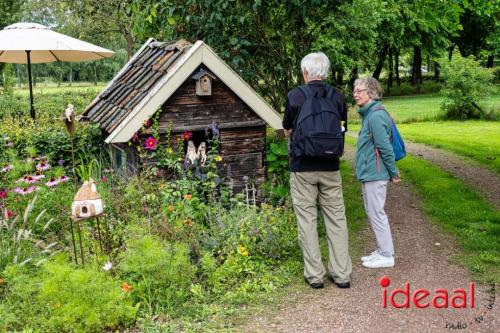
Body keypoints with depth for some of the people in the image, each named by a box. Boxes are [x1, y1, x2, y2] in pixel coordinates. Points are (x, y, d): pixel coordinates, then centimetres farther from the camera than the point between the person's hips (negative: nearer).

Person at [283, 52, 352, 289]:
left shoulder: (295, 96, -7)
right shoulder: (337, 96, 0)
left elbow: (287, 131, 4)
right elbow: (342, 128, 11)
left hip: (302, 167, -2)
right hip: (330, 167, 3)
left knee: (307, 220, 6)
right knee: (336, 218, 9)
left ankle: (314, 275, 10)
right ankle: (341, 274, 13)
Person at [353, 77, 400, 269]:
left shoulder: (376, 116, -19)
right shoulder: (369, 114, 13)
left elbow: (385, 147, -19)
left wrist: (393, 172, -13)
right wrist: (392, 171, 19)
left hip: (374, 174, -10)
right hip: (369, 173, 10)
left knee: (377, 213, -2)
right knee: (373, 212, 16)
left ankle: (386, 256, 9)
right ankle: (382, 250, 27)